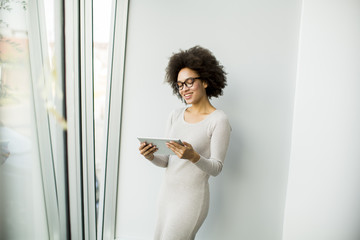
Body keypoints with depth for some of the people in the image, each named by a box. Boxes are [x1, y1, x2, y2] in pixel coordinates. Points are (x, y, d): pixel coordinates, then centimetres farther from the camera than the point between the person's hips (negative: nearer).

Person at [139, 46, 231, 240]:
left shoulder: (218, 120, -12)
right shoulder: (175, 116, 5)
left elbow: (216, 168, -13)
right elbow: (167, 161, 7)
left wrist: (193, 156, -30)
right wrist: (151, 156, -13)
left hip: (192, 197, -6)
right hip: (167, 193, 6)